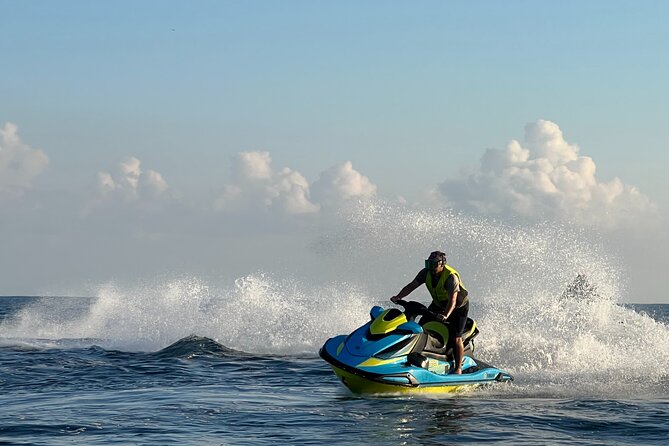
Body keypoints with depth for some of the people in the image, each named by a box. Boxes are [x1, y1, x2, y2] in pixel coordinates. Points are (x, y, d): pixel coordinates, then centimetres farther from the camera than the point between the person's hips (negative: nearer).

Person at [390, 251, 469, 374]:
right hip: (438, 304, 7)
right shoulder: (427, 272, -13)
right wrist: (398, 297, -30)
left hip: (459, 306, -7)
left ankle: (458, 368, -3)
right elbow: (412, 285, -14)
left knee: (456, 337, -14)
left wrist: (445, 315, -57)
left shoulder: (451, 276, -32)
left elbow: (452, 300, -41)